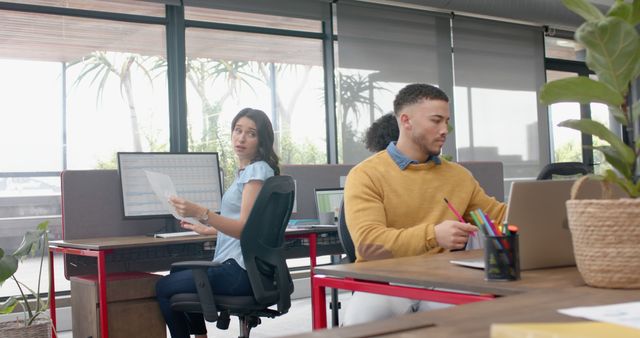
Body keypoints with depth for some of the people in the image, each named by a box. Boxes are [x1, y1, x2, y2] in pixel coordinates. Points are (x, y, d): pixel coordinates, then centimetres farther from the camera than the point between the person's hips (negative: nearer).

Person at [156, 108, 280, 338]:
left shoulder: (258, 170, -14)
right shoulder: (246, 170, 16)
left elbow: (245, 228, -23)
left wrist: (201, 213, -34)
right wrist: (207, 229, 34)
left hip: (240, 271, -11)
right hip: (236, 265, 11)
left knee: (163, 287, 2)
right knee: (177, 276, 30)